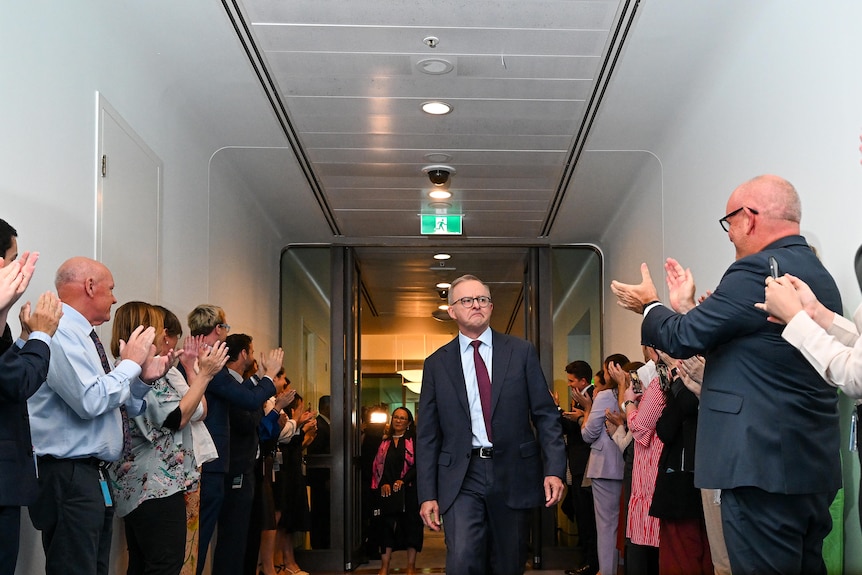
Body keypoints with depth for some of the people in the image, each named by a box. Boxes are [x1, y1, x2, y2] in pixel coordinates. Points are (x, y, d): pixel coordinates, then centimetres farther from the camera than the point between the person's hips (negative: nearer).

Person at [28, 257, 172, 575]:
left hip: (94, 477, 10)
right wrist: (130, 362, -11)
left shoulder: (80, 334, 16)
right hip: (69, 477, -10)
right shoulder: (60, 332, -14)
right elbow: (90, 402, -24)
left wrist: (144, 377, 5)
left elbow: (121, 406, 22)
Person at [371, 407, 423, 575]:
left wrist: (403, 480, -16)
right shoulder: (385, 442, 14)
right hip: (388, 490, 3)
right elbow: (378, 465, 10)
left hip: (409, 490, -3)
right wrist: (383, 483, -5)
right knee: (387, 525, 1)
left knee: (410, 525, -1)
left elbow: (418, 465, -6)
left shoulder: (414, 441, 2)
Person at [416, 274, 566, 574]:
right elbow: (427, 435, 6)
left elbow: (546, 415, 3)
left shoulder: (521, 352, 6)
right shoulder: (437, 364, 6)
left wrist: (554, 470, -8)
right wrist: (428, 495, 0)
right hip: (462, 480, -1)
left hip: (513, 474, 1)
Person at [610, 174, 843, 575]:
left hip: (764, 464, -10)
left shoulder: (756, 271, -16)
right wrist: (686, 307, 21)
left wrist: (650, 305, 7)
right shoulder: (820, 275, 14)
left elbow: (682, 339, -11)